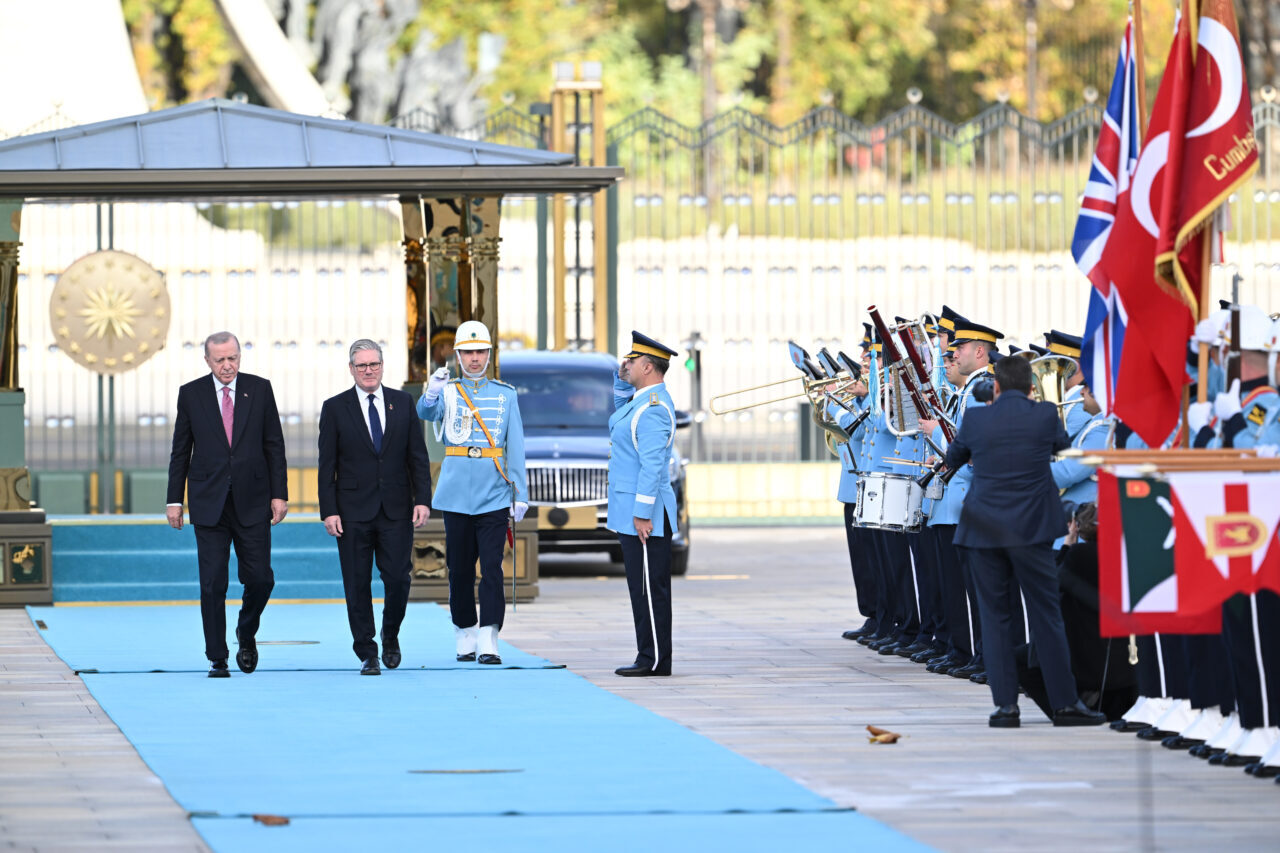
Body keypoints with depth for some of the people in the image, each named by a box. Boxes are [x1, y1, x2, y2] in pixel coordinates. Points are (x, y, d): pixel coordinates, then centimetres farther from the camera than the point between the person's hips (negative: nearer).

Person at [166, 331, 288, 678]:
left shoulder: (259, 389, 4)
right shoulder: (191, 394, 3)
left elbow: (274, 445, 6)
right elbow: (180, 451, 6)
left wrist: (279, 493, 0)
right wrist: (175, 500, 2)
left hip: (252, 502, 1)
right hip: (209, 503, -1)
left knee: (260, 578, -1)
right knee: (212, 583, -3)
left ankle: (246, 634, 28)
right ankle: (217, 658, 4)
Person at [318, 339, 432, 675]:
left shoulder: (402, 403, 8)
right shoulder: (335, 408, 2)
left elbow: (418, 456, 8)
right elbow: (327, 465, 1)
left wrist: (422, 499, -2)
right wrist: (329, 511, -7)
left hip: (396, 510, 1)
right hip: (354, 513, -1)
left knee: (397, 579, -2)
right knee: (357, 585, 0)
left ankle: (390, 638, 23)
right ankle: (367, 654, 8)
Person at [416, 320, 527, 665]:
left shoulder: (505, 394, 8)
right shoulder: (447, 392, 6)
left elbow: (515, 446, 8)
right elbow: (426, 413, -15)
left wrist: (521, 493, 3)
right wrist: (431, 393, -38)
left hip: (494, 495, 0)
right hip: (457, 494, 0)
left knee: (492, 568, -8)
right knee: (460, 569, 5)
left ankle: (488, 643, -12)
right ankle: (465, 638, 15)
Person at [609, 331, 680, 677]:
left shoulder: (654, 407, -18)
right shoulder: (641, 398, 13)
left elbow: (652, 464, -23)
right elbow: (620, 411, 38)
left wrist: (642, 513, -24)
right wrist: (623, 379, 19)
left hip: (644, 513, -10)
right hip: (631, 510, 10)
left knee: (650, 588, -6)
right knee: (642, 586, 12)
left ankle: (655, 661, -4)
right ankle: (650, 657, 15)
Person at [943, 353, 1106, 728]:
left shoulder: (976, 419, -4)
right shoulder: (1045, 416, -5)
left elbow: (952, 458, 16)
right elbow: (1062, 444, 17)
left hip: (984, 529, 0)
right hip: (1031, 528, 0)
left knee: (995, 616, 6)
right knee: (1046, 615, 5)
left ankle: (1005, 704, 1)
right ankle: (1065, 702, 5)